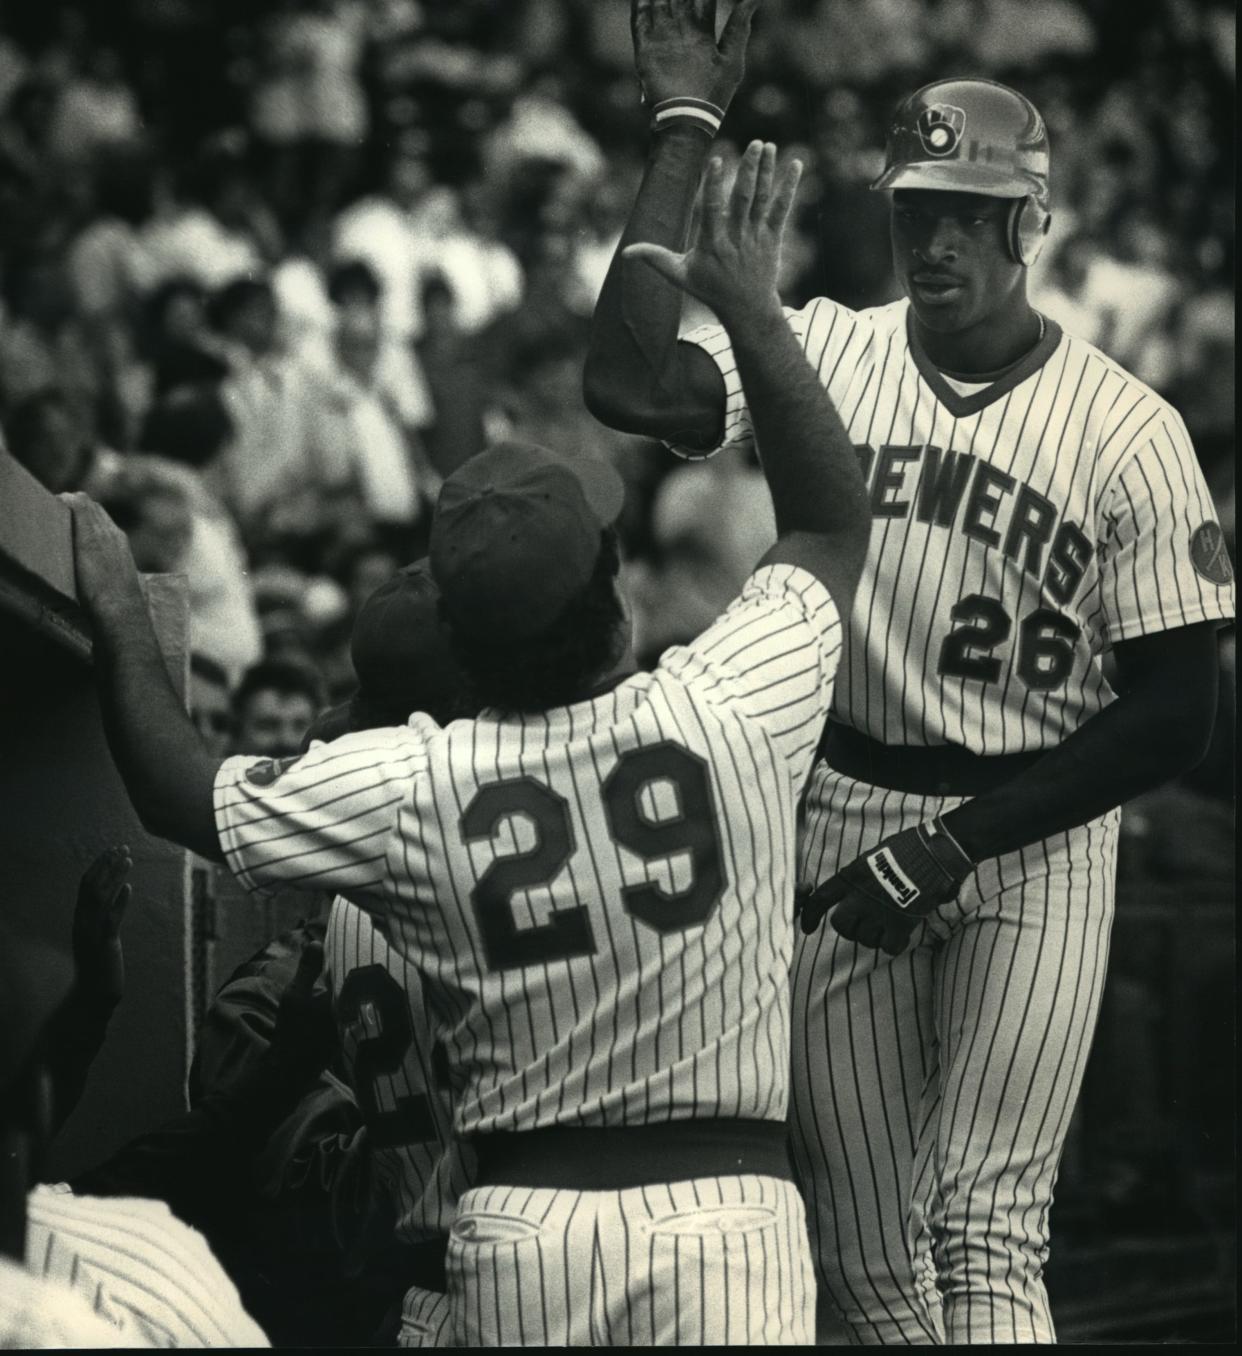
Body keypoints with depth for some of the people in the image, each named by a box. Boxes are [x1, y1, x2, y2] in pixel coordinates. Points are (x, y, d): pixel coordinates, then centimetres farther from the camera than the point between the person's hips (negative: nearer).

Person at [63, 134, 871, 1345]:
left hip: (519, 1231, 1)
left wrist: (116, 620, 22)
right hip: (723, 1204, -1)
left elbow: (180, 793, 10)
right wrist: (749, 307, 19)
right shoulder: (729, 712, -7)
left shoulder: (406, 789, -5)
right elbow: (834, 519, 11)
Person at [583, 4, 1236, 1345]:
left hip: (1033, 840, -3)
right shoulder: (824, 354, -1)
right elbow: (632, 384, -20)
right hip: (840, 818, 3)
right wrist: (685, 128, -16)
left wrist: (955, 842, -16)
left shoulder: (1127, 432, -8)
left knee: (984, 1222, -13)